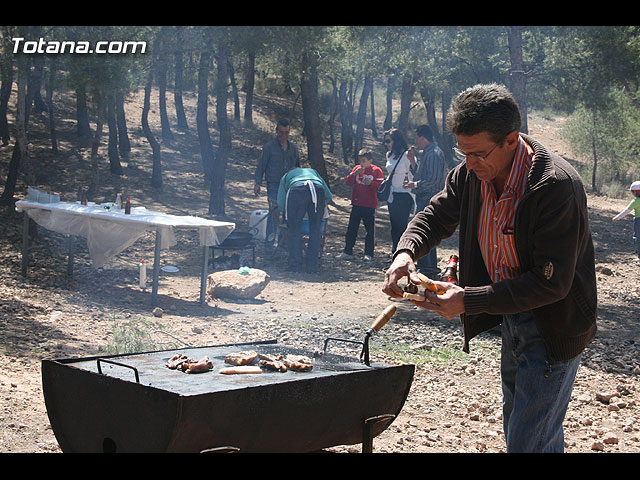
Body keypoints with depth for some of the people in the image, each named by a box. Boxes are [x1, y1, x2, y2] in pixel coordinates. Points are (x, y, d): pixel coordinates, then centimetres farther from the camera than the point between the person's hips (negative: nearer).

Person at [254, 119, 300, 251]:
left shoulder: (293, 147, 13)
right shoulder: (269, 146, 0)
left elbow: (297, 166, 23)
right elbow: (261, 166, 0)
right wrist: (258, 183, -6)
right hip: (274, 185, -5)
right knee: (274, 214, -13)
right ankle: (269, 244, -9)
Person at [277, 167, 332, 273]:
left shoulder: (286, 176, 36)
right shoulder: (313, 171, 42)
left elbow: (280, 205, 22)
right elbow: (328, 195, 29)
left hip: (297, 189, -2)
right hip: (318, 189, 2)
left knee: (294, 229, 9)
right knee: (315, 229, 11)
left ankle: (295, 265, 8)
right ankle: (312, 265, 12)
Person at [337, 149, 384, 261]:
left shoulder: (376, 170, -3)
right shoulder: (357, 168, 7)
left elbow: (381, 185, -6)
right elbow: (348, 182, 2)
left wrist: (371, 183, -21)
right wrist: (355, 174, -14)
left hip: (370, 205, -3)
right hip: (357, 204, 3)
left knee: (370, 230, 1)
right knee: (352, 228, 6)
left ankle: (369, 254, 8)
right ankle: (348, 252, 13)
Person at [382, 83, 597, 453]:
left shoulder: (557, 186, -29)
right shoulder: (471, 173, -7)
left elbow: (551, 283, -29)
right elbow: (437, 215, 8)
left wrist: (468, 300, -31)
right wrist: (406, 252, -15)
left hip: (553, 328, -8)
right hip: (511, 316, 8)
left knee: (527, 441, -8)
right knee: (516, 425, 21)